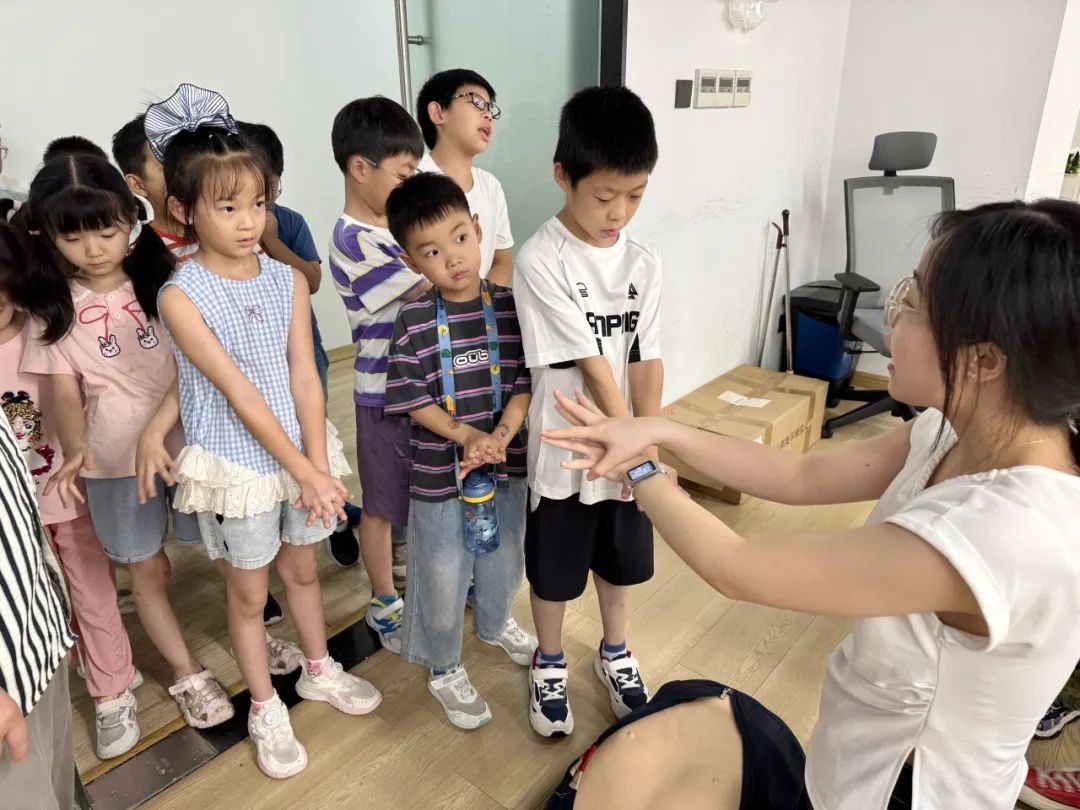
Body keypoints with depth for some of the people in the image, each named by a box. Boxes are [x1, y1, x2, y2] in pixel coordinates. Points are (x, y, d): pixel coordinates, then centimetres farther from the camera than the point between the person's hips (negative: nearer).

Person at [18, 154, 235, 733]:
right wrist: (75, 449, -21)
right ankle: (188, 676, 30)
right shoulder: (55, 308, -2)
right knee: (149, 571, 12)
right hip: (115, 461, 0)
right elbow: (64, 387, -3)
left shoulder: (160, 281, -2)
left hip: (186, 442, 0)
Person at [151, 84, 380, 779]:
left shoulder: (288, 280, -4)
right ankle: (266, 708, 36)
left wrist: (320, 466, -13)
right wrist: (304, 472, -18)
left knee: (303, 568, 22)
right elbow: (238, 393, -19)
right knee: (249, 592, 15)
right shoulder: (182, 296, -16)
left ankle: (320, 669, 46)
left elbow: (304, 378, -7)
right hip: (236, 464, -3)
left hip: (302, 452, 4)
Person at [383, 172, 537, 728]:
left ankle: (495, 624, 58)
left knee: (504, 558, 25)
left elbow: (525, 381, -7)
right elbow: (411, 400, -13)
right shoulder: (414, 321, -14)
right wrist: (468, 436, -24)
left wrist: (501, 435, -22)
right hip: (440, 474, -3)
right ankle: (444, 669, 40)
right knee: (443, 576, 13)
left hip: (506, 464, 3)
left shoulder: (510, 305, -7)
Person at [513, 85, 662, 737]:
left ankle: (615, 655, 48)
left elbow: (647, 361, -4)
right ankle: (550, 666, 41)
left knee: (622, 561, 22)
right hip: (565, 452, -4)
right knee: (555, 570, 15)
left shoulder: (644, 263, -2)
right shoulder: (541, 262, -18)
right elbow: (590, 365, -21)